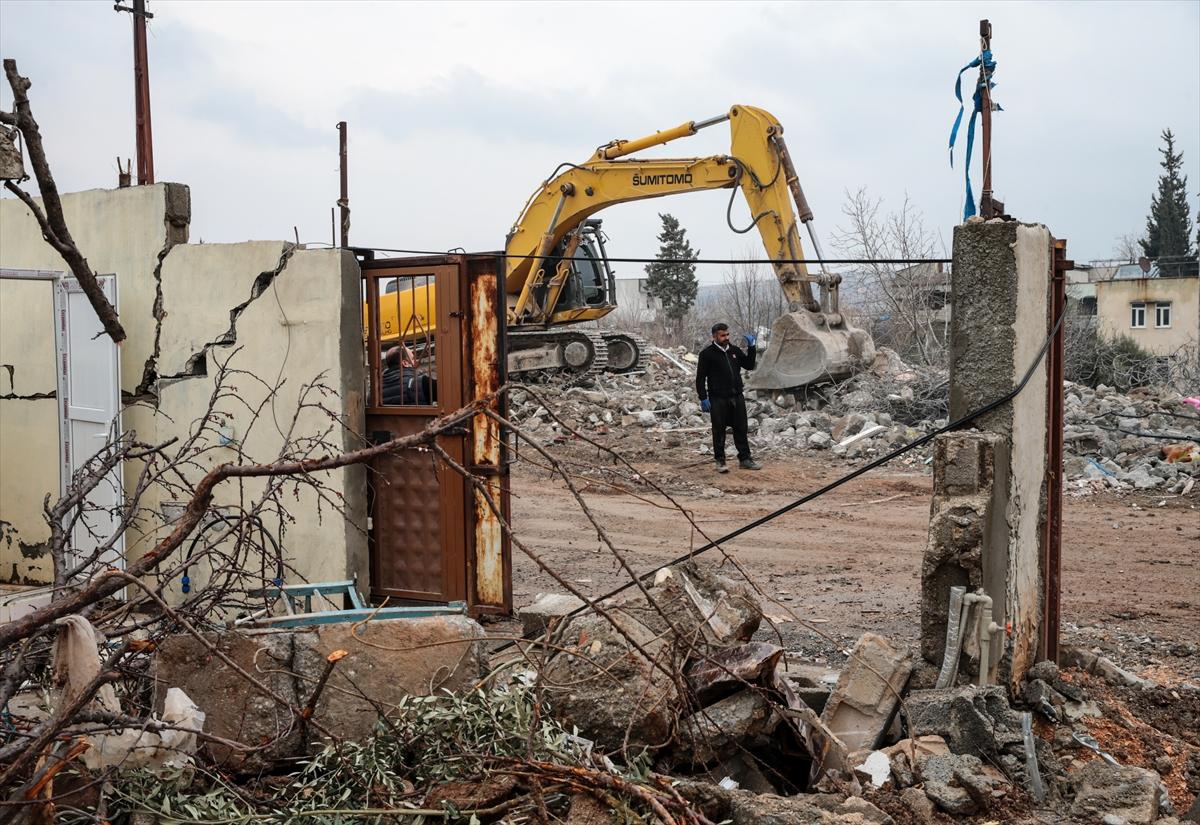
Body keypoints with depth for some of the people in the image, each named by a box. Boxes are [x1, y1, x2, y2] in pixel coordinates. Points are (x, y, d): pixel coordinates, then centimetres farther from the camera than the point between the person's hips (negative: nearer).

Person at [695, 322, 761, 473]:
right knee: (719, 431, 1)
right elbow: (700, 378, -6)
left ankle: (745, 459, 16)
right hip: (718, 399, -5)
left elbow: (749, 365, 15)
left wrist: (751, 348, 3)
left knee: (741, 429, 8)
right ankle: (720, 461, 11)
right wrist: (703, 398, -13)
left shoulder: (734, 350, 11)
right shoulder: (707, 353, -6)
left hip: (737, 397, 5)